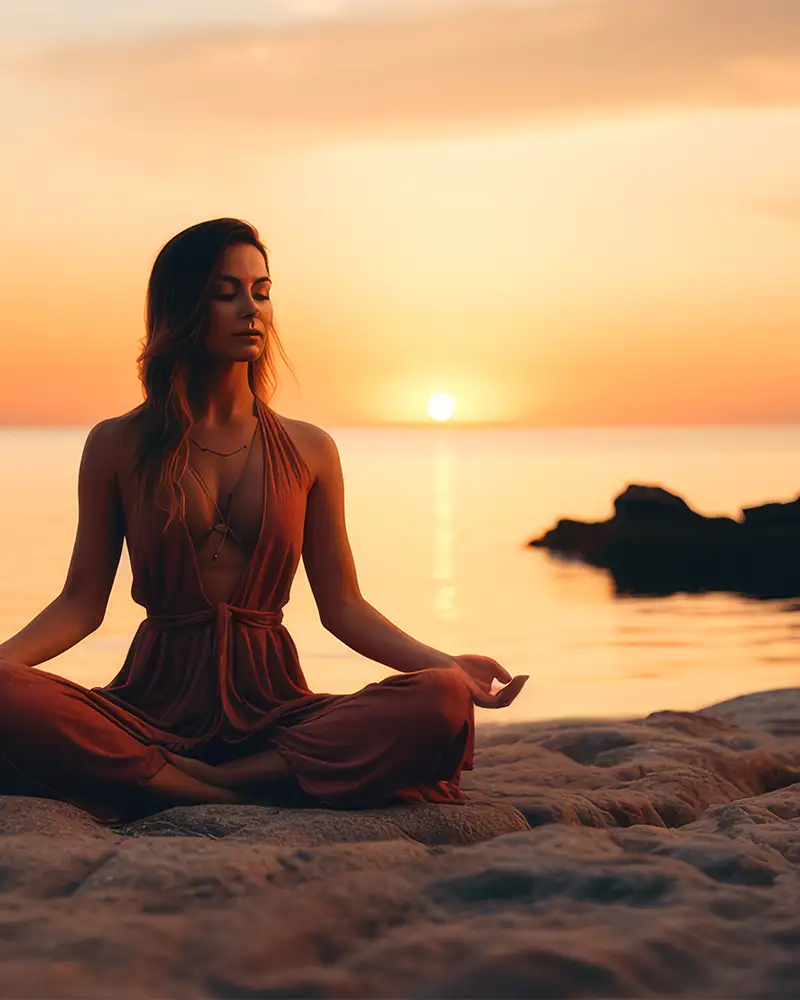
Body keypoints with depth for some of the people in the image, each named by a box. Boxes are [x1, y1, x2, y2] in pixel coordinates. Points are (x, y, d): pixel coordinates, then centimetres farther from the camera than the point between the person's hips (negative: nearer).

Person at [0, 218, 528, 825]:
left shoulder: (309, 450, 11)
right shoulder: (118, 446, 8)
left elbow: (341, 605, 10)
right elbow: (83, 600, 6)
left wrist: (445, 664, -5)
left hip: (274, 706, 2)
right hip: (155, 703, -2)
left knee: (441, 704, -28)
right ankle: (243, 800, -25)